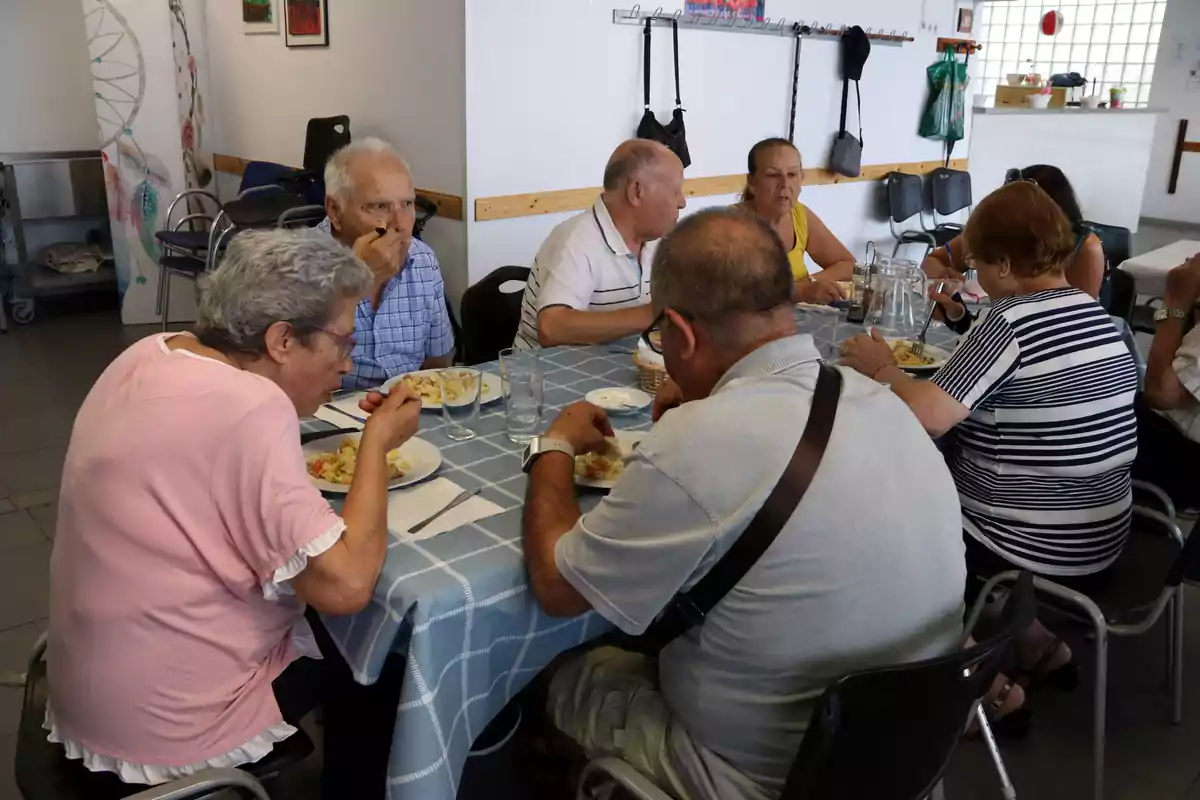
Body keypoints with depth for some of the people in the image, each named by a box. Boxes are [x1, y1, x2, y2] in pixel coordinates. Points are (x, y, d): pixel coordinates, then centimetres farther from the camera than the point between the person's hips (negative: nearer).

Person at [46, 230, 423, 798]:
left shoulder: (149, 356, -2)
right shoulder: (250, 407, -28)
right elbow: (347, 585, -29)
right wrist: (378, 441, -17)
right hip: (169, 726, -8)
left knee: (328, 624, 24)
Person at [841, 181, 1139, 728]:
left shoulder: (1010, 319, -21)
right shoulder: (1096, 314, 4)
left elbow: (927, 417, -28)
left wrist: (882, 369, -11)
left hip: (1032, 552, -8)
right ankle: (1039, 648, 24)